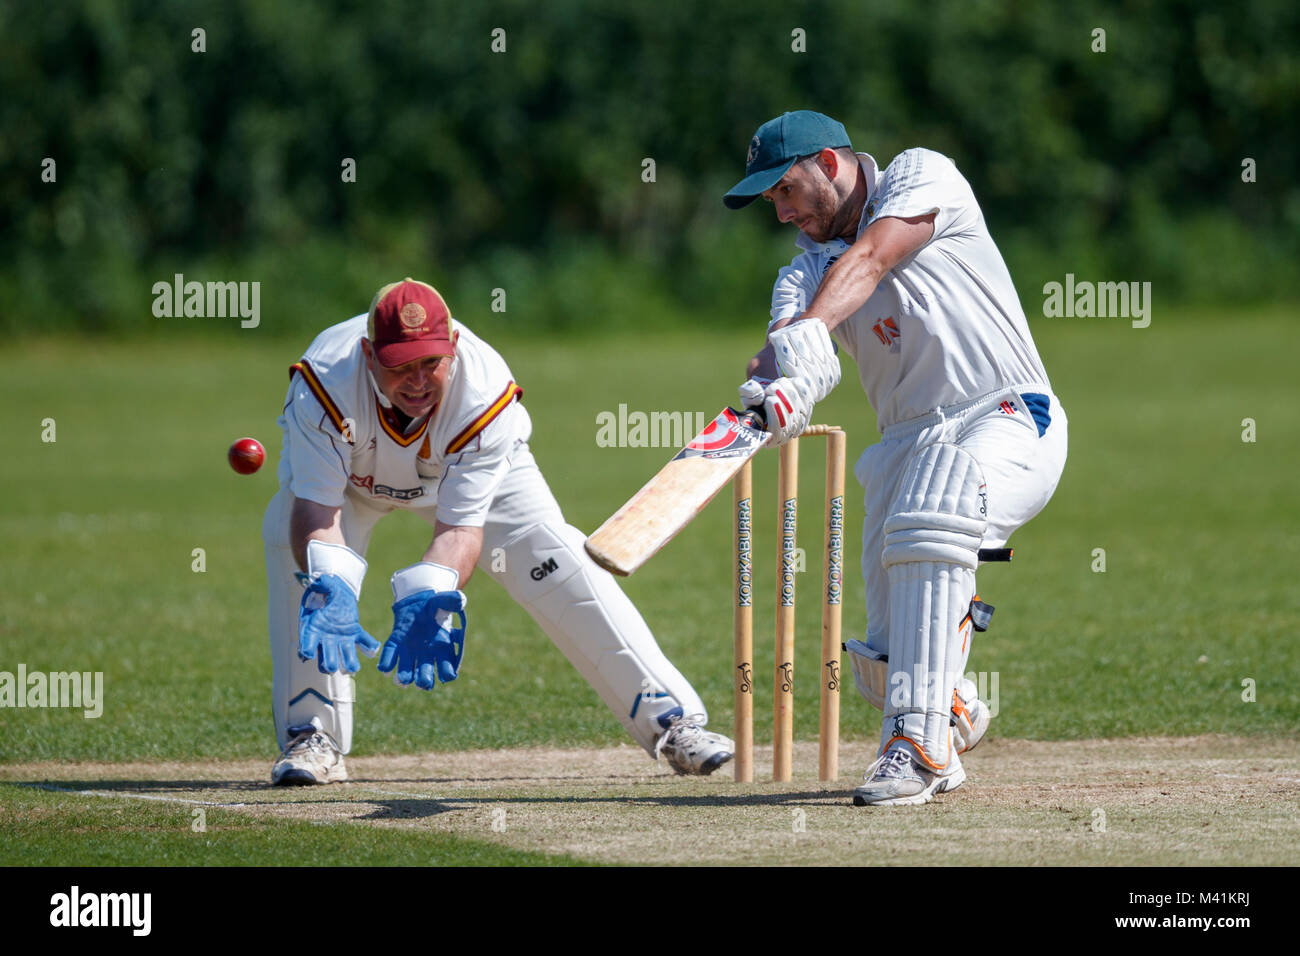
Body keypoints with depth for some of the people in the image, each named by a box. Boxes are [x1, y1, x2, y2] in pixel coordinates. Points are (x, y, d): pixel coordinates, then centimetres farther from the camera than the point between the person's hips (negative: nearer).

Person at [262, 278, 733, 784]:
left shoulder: (484, 391, -38)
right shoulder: (325, 381, -41)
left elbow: (461, 527, -39)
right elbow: (317, 510, -43)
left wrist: (428, 600, -59)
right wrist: (328, 589, -63)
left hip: (464, 467, 0)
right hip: (353, 478, 0)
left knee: (555, 560, -19)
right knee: (292, 540, -30)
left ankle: (672, 721, -14)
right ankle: (314, 738, -18)